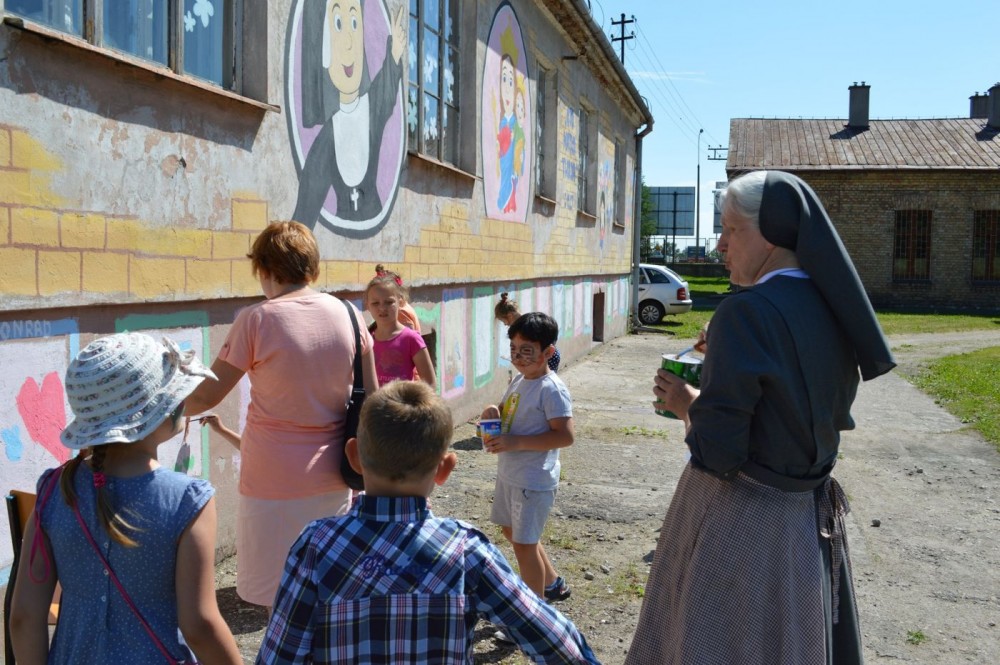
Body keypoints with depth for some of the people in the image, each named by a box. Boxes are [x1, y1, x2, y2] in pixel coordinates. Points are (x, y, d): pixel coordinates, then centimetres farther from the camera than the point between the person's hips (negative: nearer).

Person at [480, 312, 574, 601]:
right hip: (508, 474, 10)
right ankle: (553, 583, 40)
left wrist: (516, 442, -28)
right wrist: (494, 411, -3)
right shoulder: (519, 380, 6)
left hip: (534, 480, -10)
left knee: (524, 543, 0)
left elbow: (565, 436, -26)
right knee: (511, 530, 23)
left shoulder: (552, 390, -21)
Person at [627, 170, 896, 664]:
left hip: (738, 520, -8)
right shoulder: (833, 309, 2)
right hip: (810, 516, 8)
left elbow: (715, 452, -24)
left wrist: (685, 403, -4)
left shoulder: (746, 313, -22)